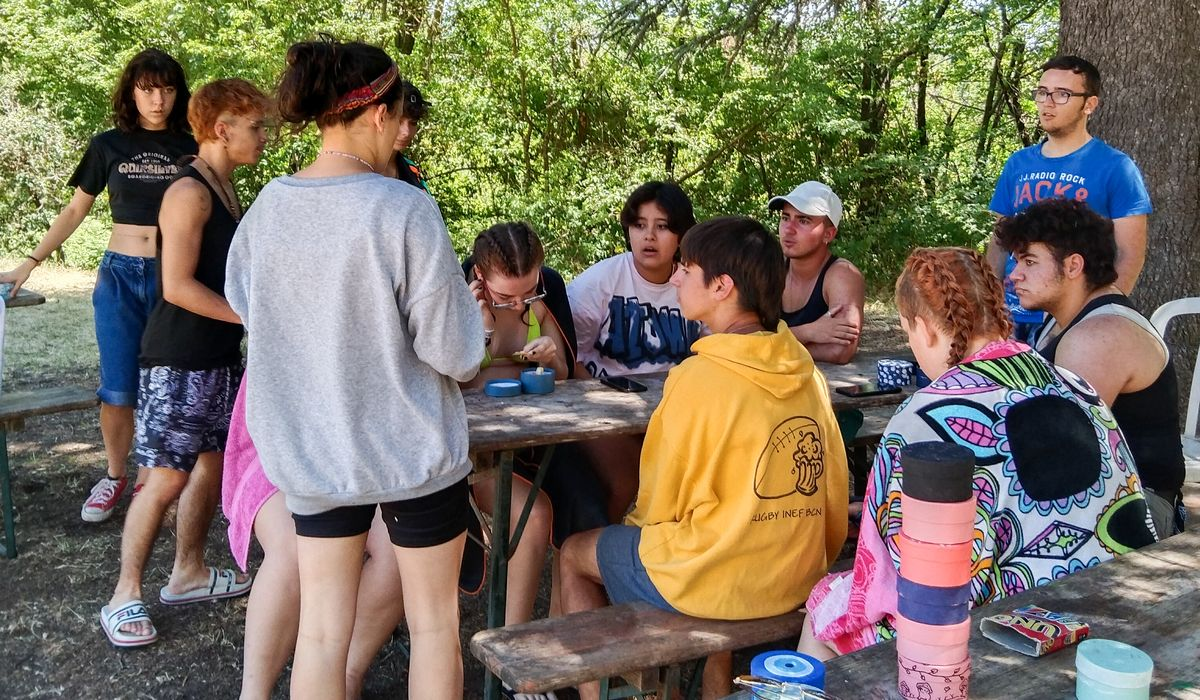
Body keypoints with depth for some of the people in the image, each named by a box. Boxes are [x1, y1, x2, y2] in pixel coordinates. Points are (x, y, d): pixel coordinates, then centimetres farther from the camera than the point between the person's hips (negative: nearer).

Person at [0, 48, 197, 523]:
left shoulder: (190, 149, 3)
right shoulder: (108, 146, 5)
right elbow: (75, 211, 11)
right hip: (120, 274, 1)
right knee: (117, 389, -1)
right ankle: (114, 476, 17)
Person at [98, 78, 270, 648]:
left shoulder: (224, 189, 13)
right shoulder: (189, 192, -16)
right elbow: (178, 286, -21)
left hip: (219, 355, 9)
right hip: (179, 360, -9)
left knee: (214, 460, 14)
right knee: (167, 477, -5)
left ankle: (188, 574, 27)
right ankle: (124, 597, 6)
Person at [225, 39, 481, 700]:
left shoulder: (267, 207, -4)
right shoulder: (405, 210, -19)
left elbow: (243, 301, 12)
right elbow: (455, 354, -16)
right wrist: (461, 299, 4)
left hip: (307, 449, 5)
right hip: (410, 450, -4)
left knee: (320, 627, 14)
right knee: (434, 622, 15)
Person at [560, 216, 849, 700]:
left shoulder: (699, 378, -19)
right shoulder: (806, 371, -1)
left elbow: (661, 502, -9)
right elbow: (833, 491, 6)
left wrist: (640, 522, 13)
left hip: (721, 583, -6)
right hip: (798, 580, 6)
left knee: (575, 554, 16)